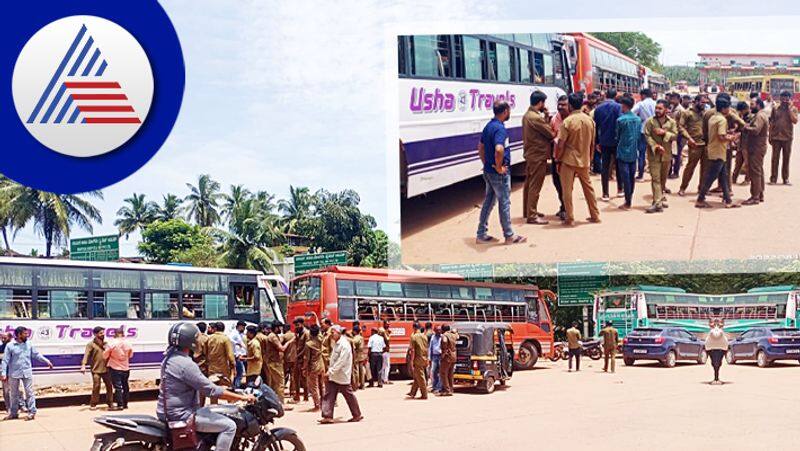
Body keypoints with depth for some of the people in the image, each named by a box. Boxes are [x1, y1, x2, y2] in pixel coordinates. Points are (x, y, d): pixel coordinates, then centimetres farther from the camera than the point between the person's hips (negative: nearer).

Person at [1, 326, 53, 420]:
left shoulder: (28, 345, 5)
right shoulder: (10, 346, -4)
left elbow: (37, 355, 13)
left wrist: (47, 361, 6)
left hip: (27, 373, 1)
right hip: (14, 373, -1)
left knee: (29, 392, -2)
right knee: (13, 394, 9)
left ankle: (32, 412, 1)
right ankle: (13, 413, 20)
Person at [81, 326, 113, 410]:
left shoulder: (105, 343, 13)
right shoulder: (91, 344, -4)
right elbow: (86, 355, -15)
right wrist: (83, 365, -28)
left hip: (106, 369, 5)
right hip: (96, 369, -5)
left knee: (109, 386, 7)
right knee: (96, 387, -7)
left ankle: (110, 403, 17)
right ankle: (93, 404, 5)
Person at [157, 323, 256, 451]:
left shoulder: (170, 358, 8)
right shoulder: (186, 364, -22)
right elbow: (212, 390, -22)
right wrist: (242, 397, -14)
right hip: (181, 415, -10)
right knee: (229, 426, -10)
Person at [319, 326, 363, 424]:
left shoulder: (344, 345, -18)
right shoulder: (336, 343, 11)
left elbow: (341, 361, -23)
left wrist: (331, 371, -23)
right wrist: (330, 371, 12)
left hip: (342, 376, -9)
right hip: (333, 376, 9)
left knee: (349, 395, 4)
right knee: (328, 395, 0)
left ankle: (357, 415, 17)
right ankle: (328, 416, -1)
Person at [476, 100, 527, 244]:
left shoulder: (489, 126, 9)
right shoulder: (499, 128, -21)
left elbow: (481, 147, 19)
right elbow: (499, 149, -37)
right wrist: (499, 167, -24)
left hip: (489, 171, 9)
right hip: (499, 173, -9)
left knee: (488, 202, 15)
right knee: (504, 202, 2)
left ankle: (481, 235, 20)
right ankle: (509, 235, 13)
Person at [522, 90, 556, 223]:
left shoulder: (527, 115, 10)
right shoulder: (536, 117, -21)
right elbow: (551, 134, -17)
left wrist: (546, 117, 1)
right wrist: (554, 133, 4)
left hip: (529, 154, 10)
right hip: (538, 156, -10)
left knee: (529, 184, 17)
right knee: (535, 186, -6)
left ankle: (528, 211, 27)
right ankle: (532, 216, -4)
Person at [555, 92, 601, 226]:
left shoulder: (567, 121, -15)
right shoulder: (589, 120, 2)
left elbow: (561, 144, -15)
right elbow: (592, 143, 9)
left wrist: (558, 159, -3)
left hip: (568, 160, -5)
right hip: (584, 160, 5)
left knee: (567, 190, 2)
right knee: (588, 188, 17)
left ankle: (570, 219, 3)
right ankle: (595, 215, 22)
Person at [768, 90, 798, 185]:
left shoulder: (793, 109, 1)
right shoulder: (775, 108, 3)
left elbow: (795, 121, -14)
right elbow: (771, 123, 5)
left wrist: (789, 108, -14)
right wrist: (770, 136, 2)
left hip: (787, 137, 0)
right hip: (776, 137, 0)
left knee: (786, 158, 6)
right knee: (775, 158, 1)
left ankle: (785, 178, 13)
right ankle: (773, 178, 4)